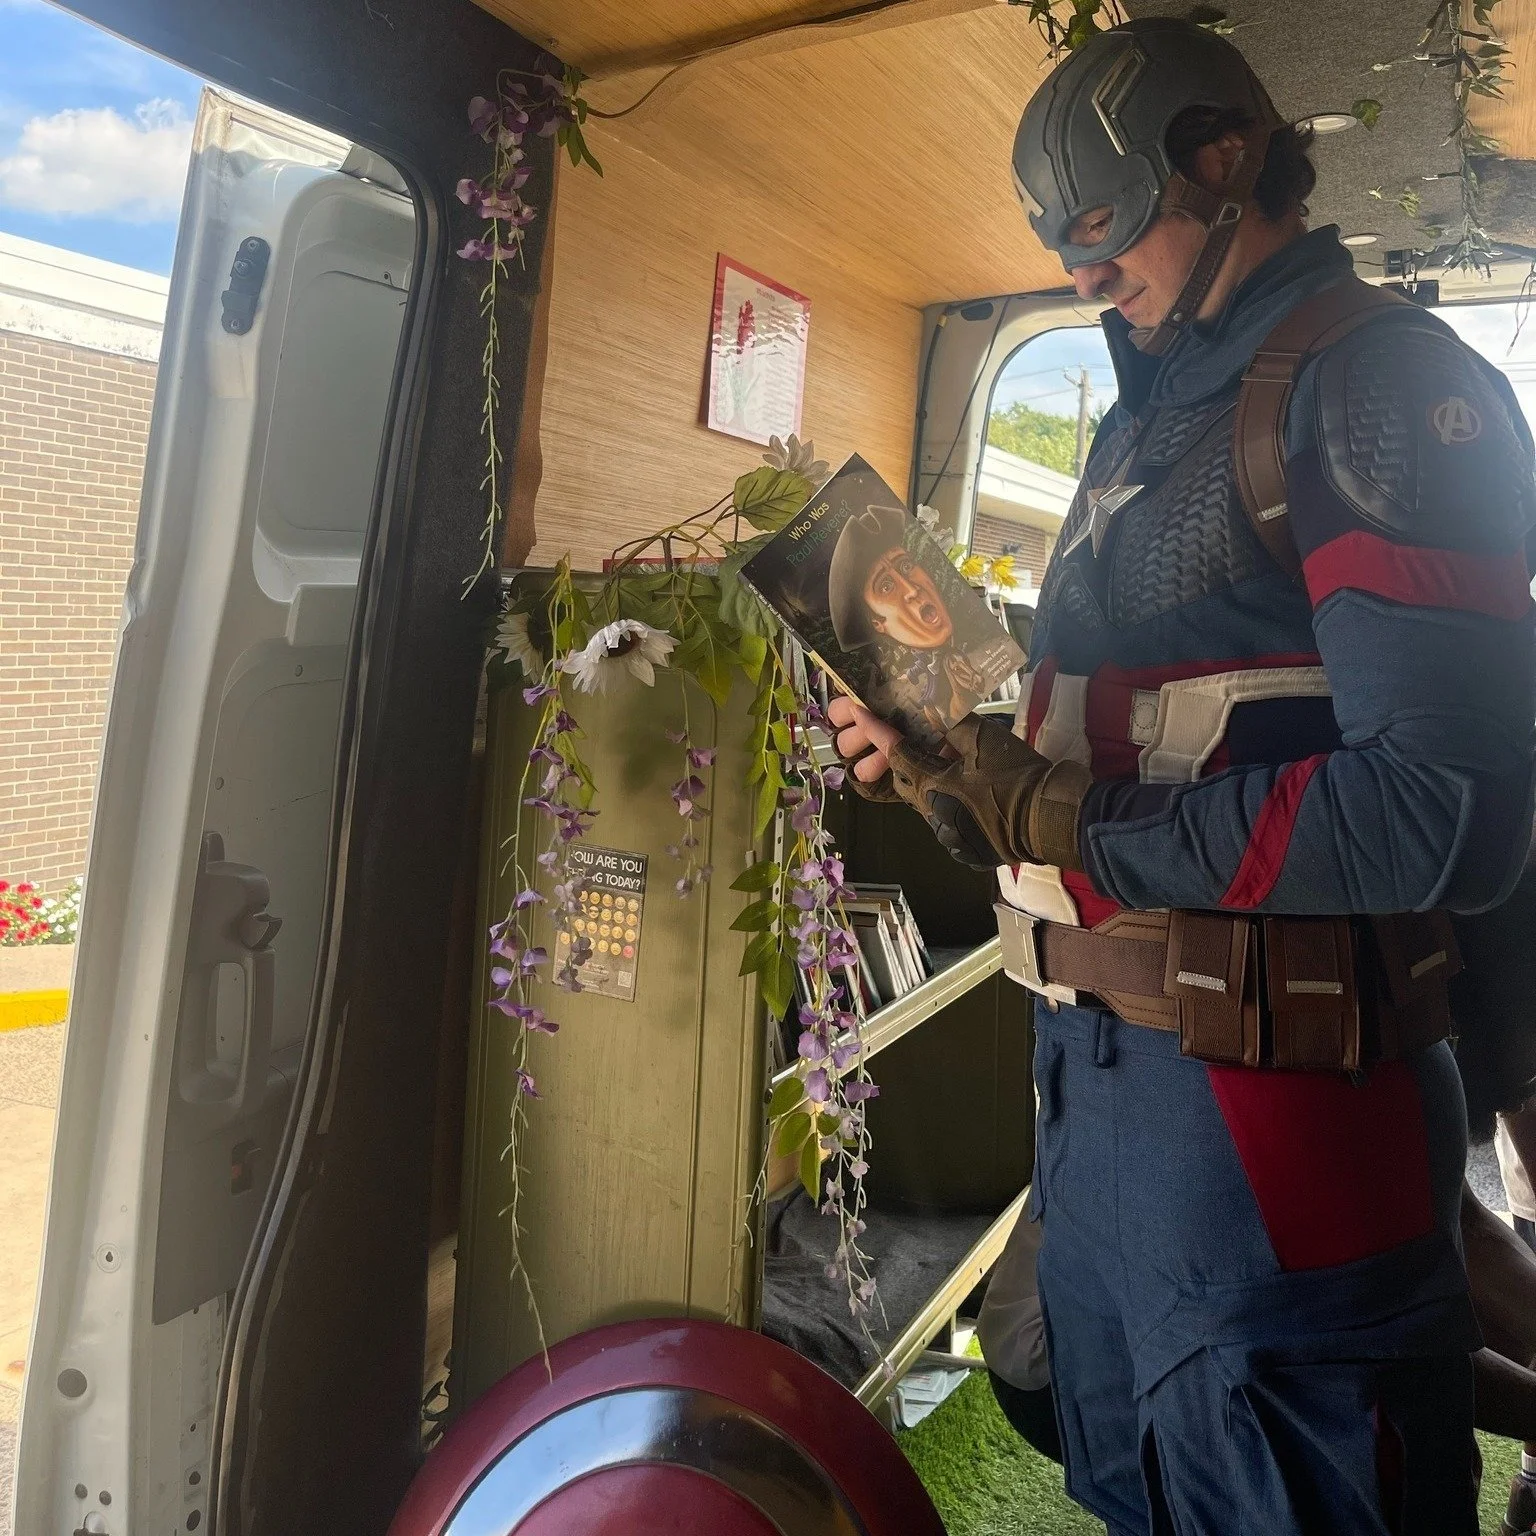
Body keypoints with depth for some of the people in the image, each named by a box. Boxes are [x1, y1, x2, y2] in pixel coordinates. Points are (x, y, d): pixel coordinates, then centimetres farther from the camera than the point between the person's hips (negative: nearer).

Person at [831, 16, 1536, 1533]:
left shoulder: (1379, 384, -10)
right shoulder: (1145, 422, 17)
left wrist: (1061, 817, -20)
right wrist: (951, 766, 2)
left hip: (1266, 1107, -8)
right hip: (1092, 1065, 9)